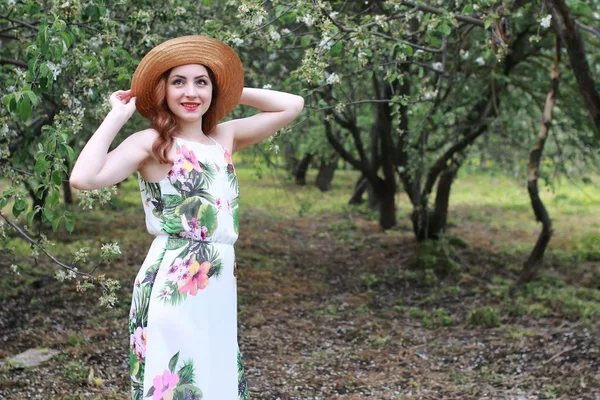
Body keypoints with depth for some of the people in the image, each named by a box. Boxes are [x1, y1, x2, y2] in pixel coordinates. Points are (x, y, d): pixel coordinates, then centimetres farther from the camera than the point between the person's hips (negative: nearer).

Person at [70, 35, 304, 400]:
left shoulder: (226, 137, 10)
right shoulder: (151, 143, -6)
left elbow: (292, 105, 13)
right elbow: (84, 178, -22)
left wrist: (231, 92, 12)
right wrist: (118, 116, -11)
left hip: (221, 286, 6)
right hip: (171, 284, -6)